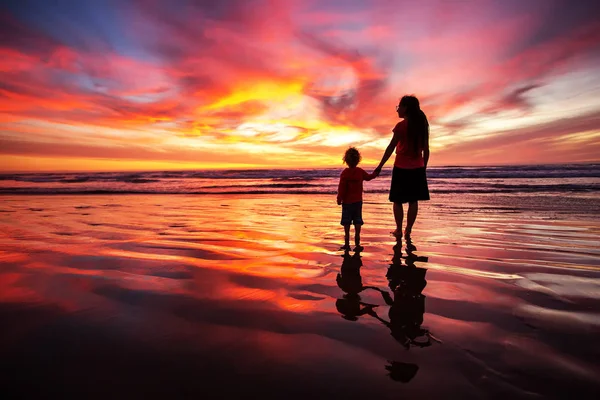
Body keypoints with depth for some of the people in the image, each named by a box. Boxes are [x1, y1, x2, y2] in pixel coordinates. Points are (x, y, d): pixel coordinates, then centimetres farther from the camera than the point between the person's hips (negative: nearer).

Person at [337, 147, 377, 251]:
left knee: (347, 223, 6)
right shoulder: (360, 172, 0)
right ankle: (357, 244, 8)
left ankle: (347, 243, 11)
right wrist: (375, 174, 40)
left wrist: (339, 198, -3)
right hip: (358, 201, 3)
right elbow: (368, 177, 20)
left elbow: (341, 187, -13)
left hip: (347, 202, -3)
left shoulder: (345, 173, -12)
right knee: (357, 222, 8)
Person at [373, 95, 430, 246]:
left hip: (401, 168, -5)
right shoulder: (422, 125, 8)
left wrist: (380, 167, -8)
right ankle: (408, 232, 12)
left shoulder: (401, 126, -9)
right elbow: (426, 150, 10)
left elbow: (391, 148, -12)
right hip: (418, 168, 5)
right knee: (413, 201, 7)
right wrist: (423, 168, 18)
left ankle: (399, 230, 12)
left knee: (398, 201, 7)